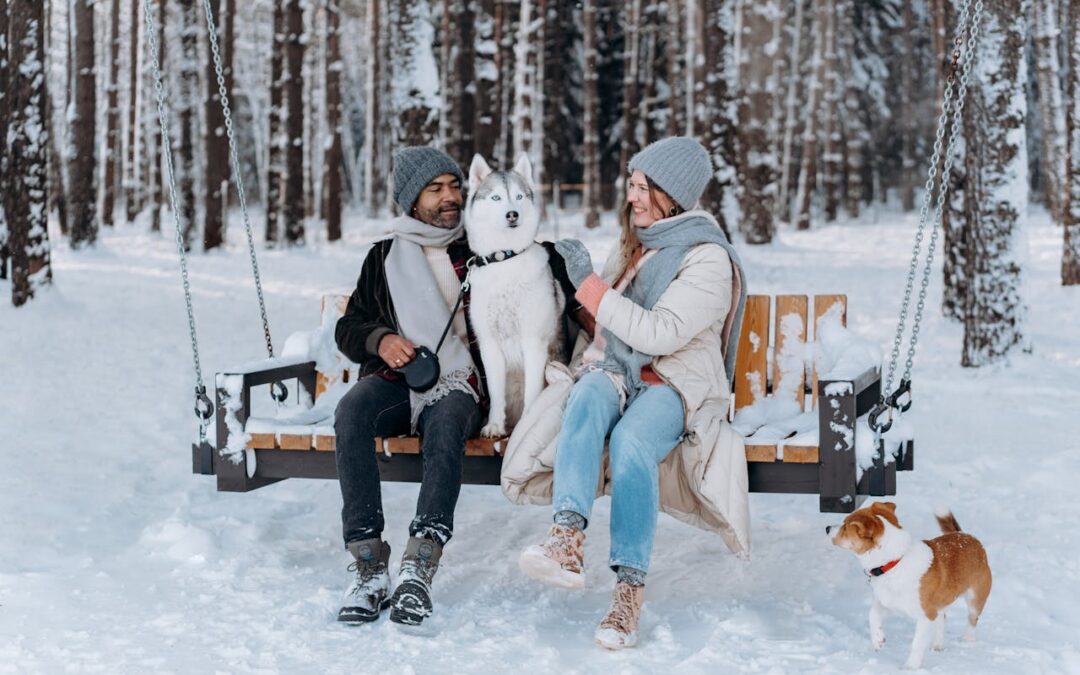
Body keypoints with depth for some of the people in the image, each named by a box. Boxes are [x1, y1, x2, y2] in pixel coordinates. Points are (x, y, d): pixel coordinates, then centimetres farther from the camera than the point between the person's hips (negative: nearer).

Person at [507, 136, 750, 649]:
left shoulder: (708, 260, -7)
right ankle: (567, 540, -52)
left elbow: (660, 334, -18)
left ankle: (629, 589, -38)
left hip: (676, 383, -5)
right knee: (587, 401, -33)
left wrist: (589, 284, -17)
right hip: (616, 370, 5)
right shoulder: (632, 242, 15)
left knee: (631, 439, -37)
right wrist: (588, 366, 12)